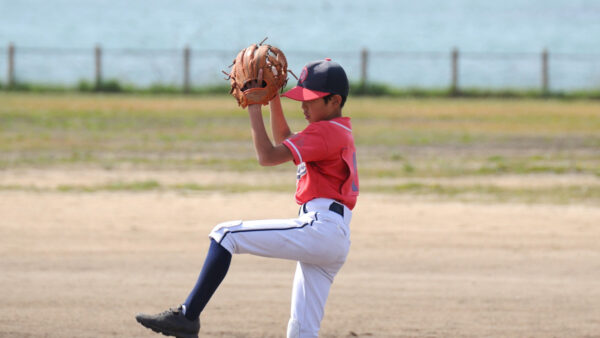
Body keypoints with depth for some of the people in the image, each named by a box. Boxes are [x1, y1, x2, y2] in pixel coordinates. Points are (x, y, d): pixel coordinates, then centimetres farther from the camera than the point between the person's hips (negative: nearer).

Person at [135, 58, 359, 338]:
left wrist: (254, 106, -7)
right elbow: (284, 141, 39)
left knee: (226, 235, -10)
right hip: (336, 242, 10)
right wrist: (273, 97, 28)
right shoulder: (338, 131, 24)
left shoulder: (326, 131, -6)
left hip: (319, 228, -10)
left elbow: (267, 156, -13)